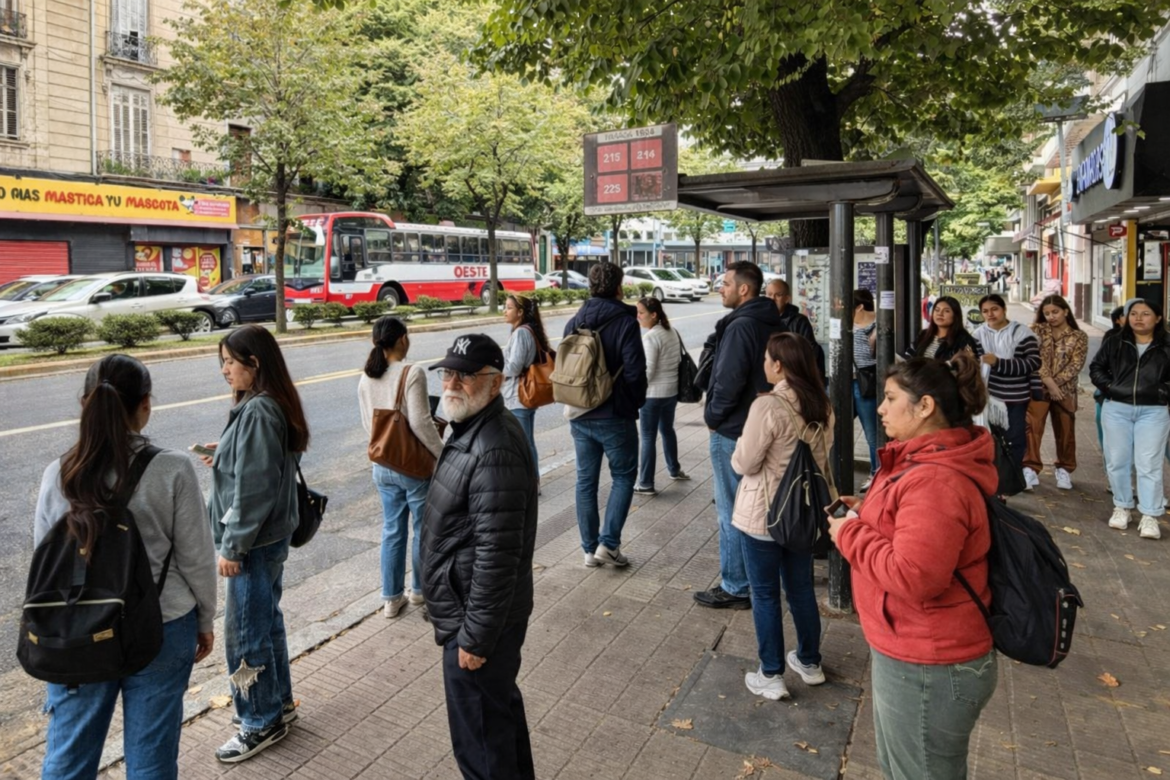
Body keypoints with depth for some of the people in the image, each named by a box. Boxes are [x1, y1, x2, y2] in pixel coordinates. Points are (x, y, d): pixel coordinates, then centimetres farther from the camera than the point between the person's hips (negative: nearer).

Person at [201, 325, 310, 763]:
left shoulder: (257, 411, -22)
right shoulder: (272, 403, 8)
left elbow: (253, 488, -23)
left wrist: (232, 546, -18)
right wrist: (223, 454, 6)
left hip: (255, 541, -10)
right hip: (270, 535, 10)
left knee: (244, 632, 3)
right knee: (266, 620, 20)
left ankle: (262, 723, 18)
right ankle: (278, 703, 34)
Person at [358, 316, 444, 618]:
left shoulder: (366, 378, 3)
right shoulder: (411, 373, -18)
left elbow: (367, 423, 9)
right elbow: (420, 422, -21)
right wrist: (444, 455, -13)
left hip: (382, 466, 6)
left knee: (392, 531, 16)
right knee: (423, 530, 14)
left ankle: (391, 598, 24)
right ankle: (420, 589, 29)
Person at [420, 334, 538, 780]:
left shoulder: (494, 451, -27)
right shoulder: (471, 430, 7)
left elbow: (497, 556, -28)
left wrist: (476, 637, -22)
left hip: (478, 617, -10)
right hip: (471, 608, 10)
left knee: (480, 735, 6)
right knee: (501, 705, 26)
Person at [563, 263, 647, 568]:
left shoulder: (574, 322, 5)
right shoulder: (625, 322, -12)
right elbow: (634, 371, -16)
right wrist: (636, 403, 2)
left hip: (580, 416, 5)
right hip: (615, 416, -5)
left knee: (586, 480, 12)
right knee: (623, 476, 11)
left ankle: (590, 549, 18)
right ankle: (608, 543, 3)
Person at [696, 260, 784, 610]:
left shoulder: (740, 326, -20)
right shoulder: (770, 324, 9)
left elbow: (729, 381, -24)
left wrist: (712, 417, -9)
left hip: (732, 430, -10)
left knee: (731, 511, 0)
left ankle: (735, 588, 8)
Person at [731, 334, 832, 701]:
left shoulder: (767, 406, -24)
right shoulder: (821, 405, 0)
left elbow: (743, 464, -17)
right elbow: (823, 458, 11)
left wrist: (742, 445, 1)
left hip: (764, 516, -7)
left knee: (765, 595, 8)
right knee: (801, 587, 20)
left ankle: (771, 676, 20)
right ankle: (810, 663, 36)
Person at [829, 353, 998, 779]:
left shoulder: (936, 481, -29)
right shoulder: (929, 461, 6)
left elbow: (913, 576, -34)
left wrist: (850, 533, -21)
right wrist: (868, 513, 3)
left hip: (927, 669, -10)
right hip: (909, 652, 10)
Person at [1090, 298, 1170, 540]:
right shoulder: (1114, 343, 4)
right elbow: (1096, 367, 10)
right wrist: (1109, 387, -2)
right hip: (1116, 409, 2)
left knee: (1149, 464, -1)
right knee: (1117, 461, 8)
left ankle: (1150, 516, 3)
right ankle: (1122, 507, 21)